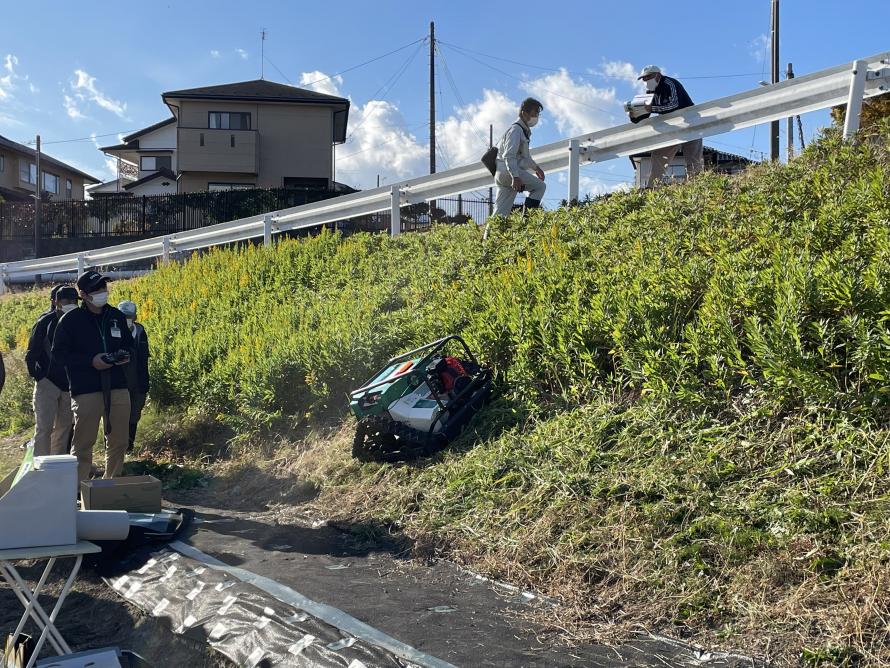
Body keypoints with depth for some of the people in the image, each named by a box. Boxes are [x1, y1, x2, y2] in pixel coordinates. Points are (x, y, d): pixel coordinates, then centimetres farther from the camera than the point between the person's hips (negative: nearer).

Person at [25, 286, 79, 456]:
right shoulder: (46, 321, -6)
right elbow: (31, 353, -3)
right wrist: (36, 375, -6)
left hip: (69, 384, 4)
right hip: (48, 381, -4)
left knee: (64, 427, 9)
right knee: (44, 427, -7)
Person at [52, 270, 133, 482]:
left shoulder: (116, 316, 11)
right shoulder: (71, 320, -3)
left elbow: (129, 343, 23)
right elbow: (59, 352, -4)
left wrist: (125, 355, 0)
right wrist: (90, 361, -14)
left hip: (118, 387, 5)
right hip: (86, 391, -4)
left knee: (119, 442, 9)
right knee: (84, 444, -3)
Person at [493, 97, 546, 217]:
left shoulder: (524, 131, 22)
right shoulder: (515, 130, -10)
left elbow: (524, 155, 38)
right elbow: (509, 155, -21)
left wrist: (535, 167, 46)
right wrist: (515, 177, -31)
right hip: (507, 170, -10)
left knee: (501, 212, 4)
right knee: (540, 186, -9)